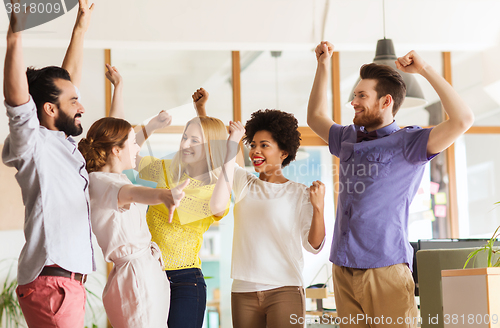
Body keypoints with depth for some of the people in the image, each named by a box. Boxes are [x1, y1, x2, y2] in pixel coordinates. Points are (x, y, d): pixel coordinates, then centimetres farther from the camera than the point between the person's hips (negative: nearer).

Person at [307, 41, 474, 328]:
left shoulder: (407, 143, -3)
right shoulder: (349, 139, 17)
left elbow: (463, 120, -17)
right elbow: (316, 116, 36)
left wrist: (426, 70, -15)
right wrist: (323, 65, 28)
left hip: (386, 269, -6)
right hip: (343, 270, 6)